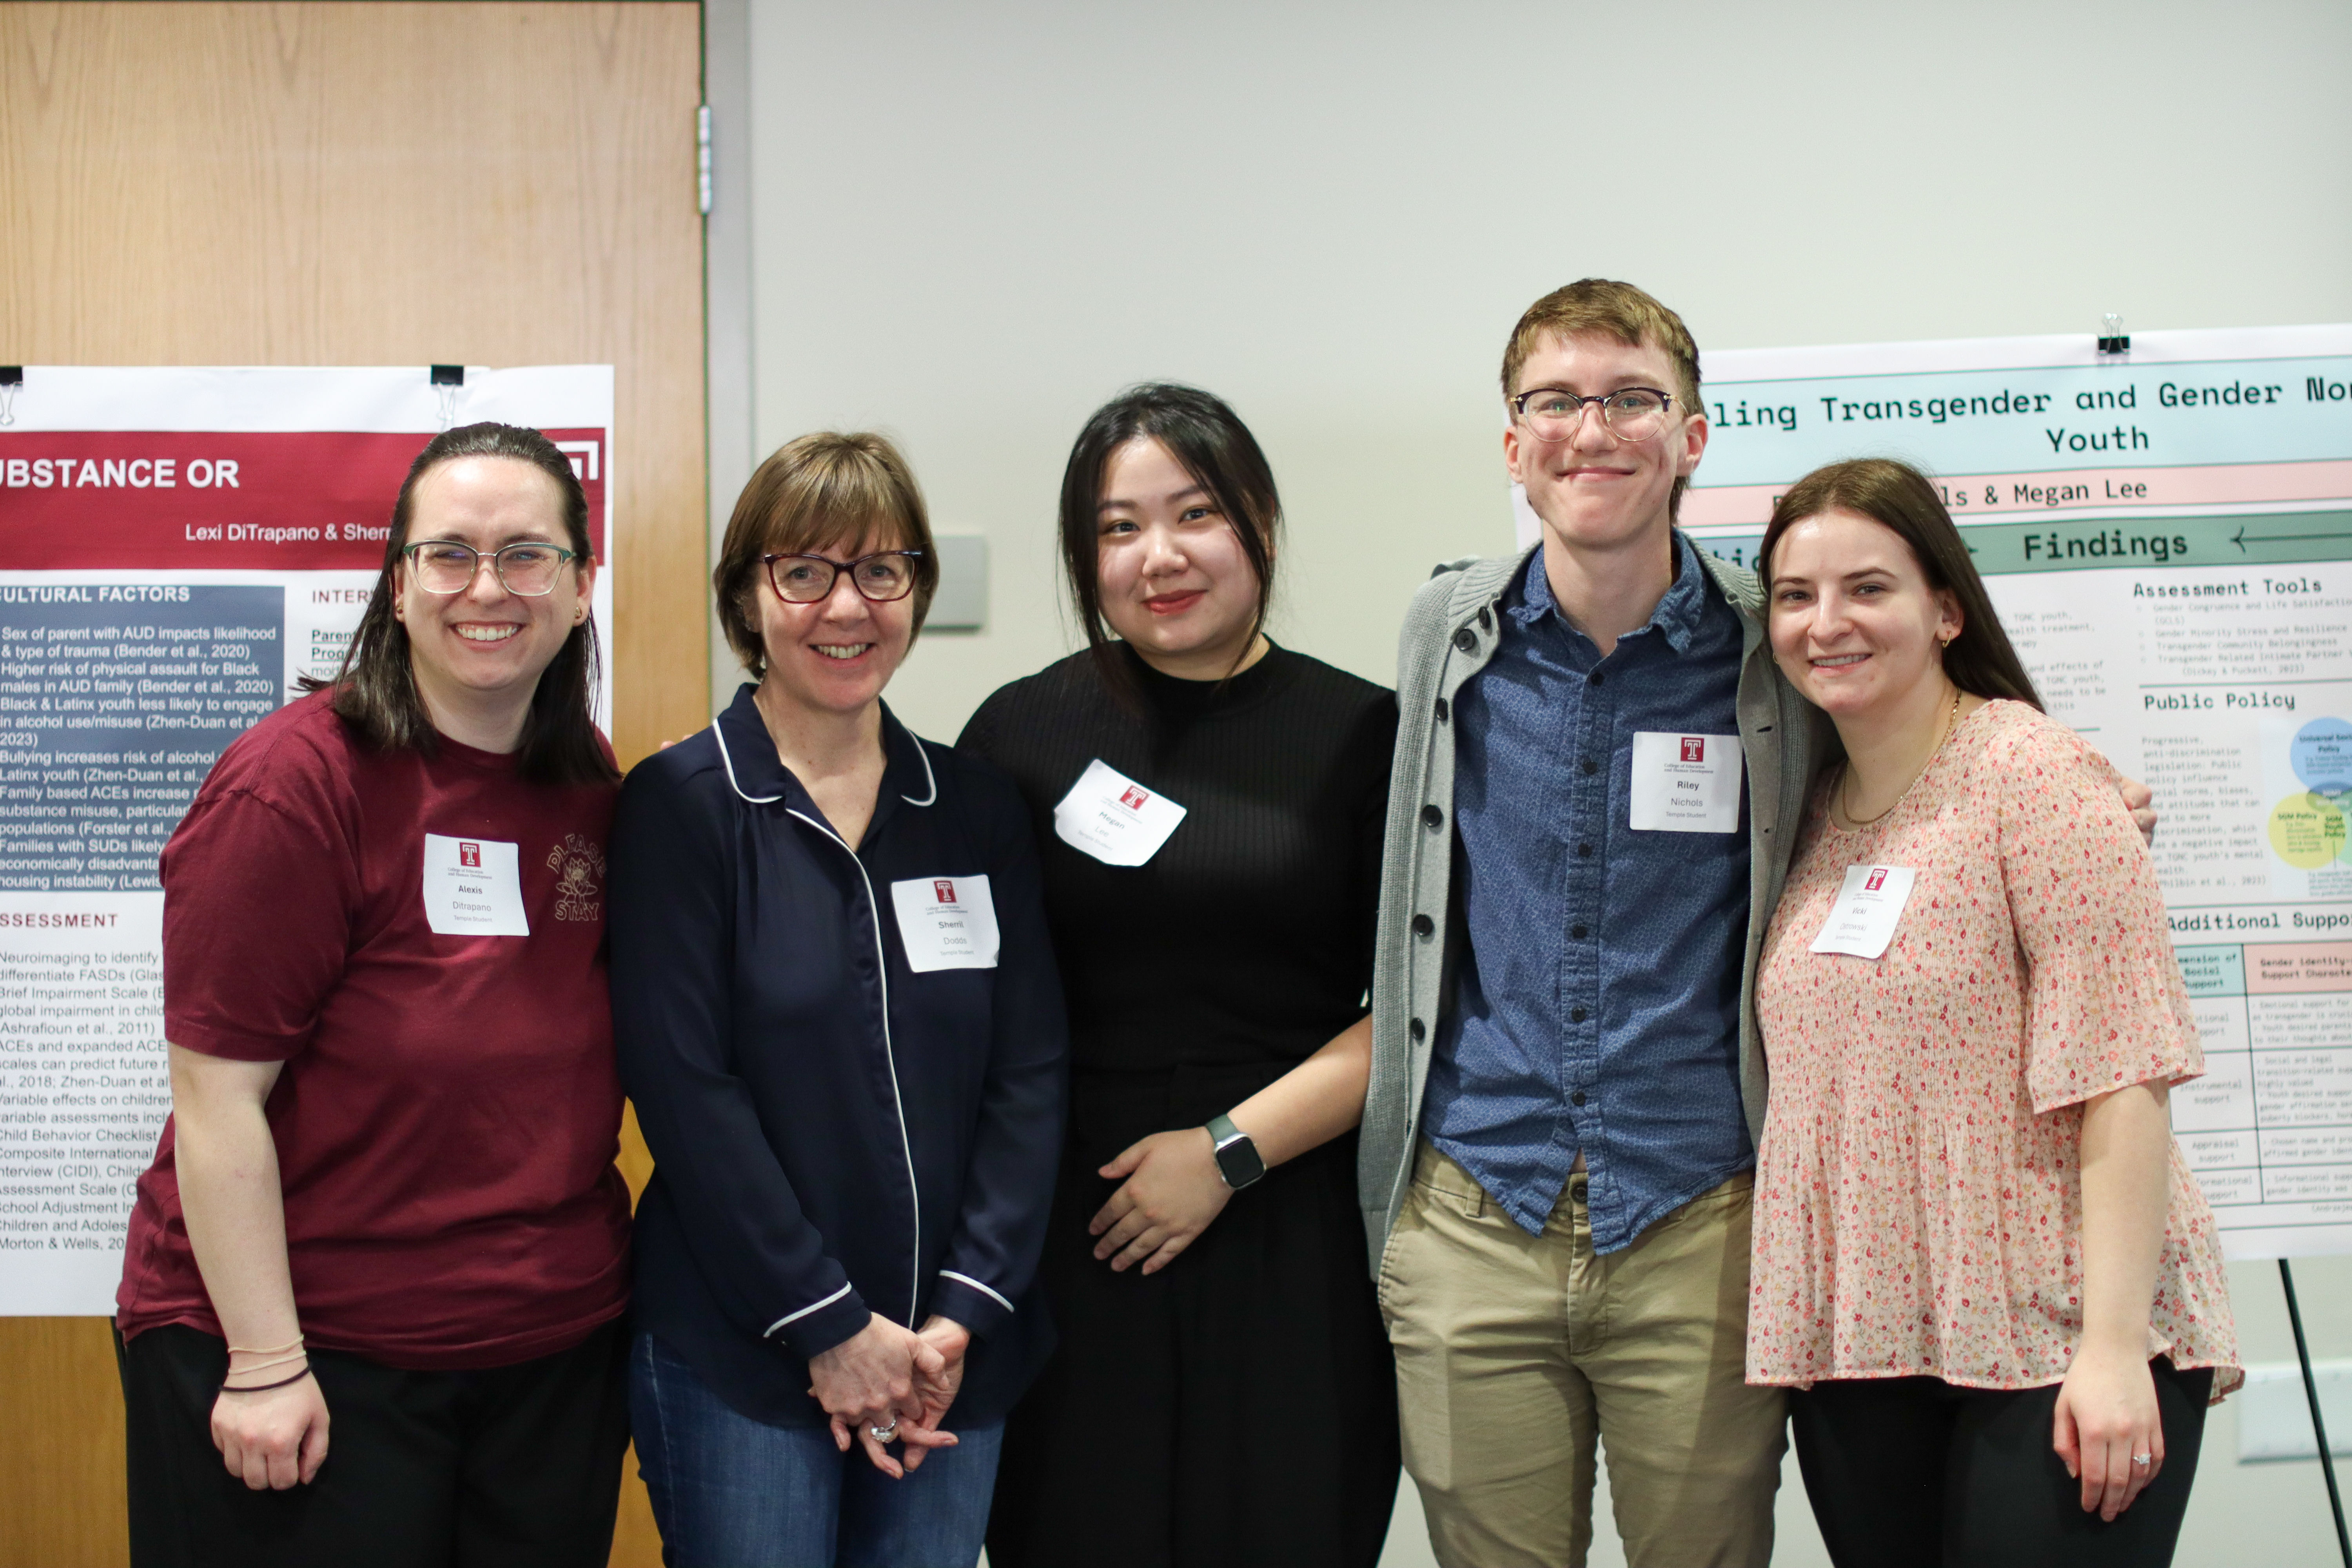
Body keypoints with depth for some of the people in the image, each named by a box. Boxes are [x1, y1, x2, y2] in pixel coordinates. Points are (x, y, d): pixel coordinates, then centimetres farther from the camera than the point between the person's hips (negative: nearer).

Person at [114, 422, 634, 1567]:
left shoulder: (592, 789, 4)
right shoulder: (292, 785, -15)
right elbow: (218, 1096, -16)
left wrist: (602, 1277, 10)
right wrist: (265, 1364, -16)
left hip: (558, 1346, 6)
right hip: (323, 1356, -5)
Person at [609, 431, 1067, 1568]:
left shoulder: (977, 811, 7)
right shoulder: (681, 804, -5)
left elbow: (1031, 1073, 3)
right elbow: (684, 1088, -11)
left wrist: (964, 1314, -7)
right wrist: (829, 1326, -12)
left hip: (953, 1357, 4)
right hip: (737, 1353, -4)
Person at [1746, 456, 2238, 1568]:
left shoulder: (2031, 770, -8)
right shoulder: (1818, 816, 12)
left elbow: (2121, 1070, -14)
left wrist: (2114, 1343, -20)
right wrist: (1795, 1332, 9)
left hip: (2052, 1338, -6)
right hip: (1854, 1339, 6)